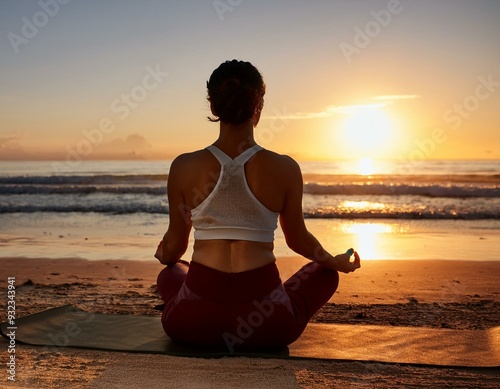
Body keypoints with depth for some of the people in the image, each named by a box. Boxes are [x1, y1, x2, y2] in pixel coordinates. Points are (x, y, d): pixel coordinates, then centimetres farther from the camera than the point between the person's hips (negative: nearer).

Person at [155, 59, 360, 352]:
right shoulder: (285, 169, -8)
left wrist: (165, 256, 32)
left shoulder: (184, 167, -7)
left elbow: (175, 245, 6)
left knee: (170, 274, 37)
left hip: (193, 323, 2)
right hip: (268, 325, -1)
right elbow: (298, 240, 7)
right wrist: (337, 262, 29)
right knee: (326, 273, 28)